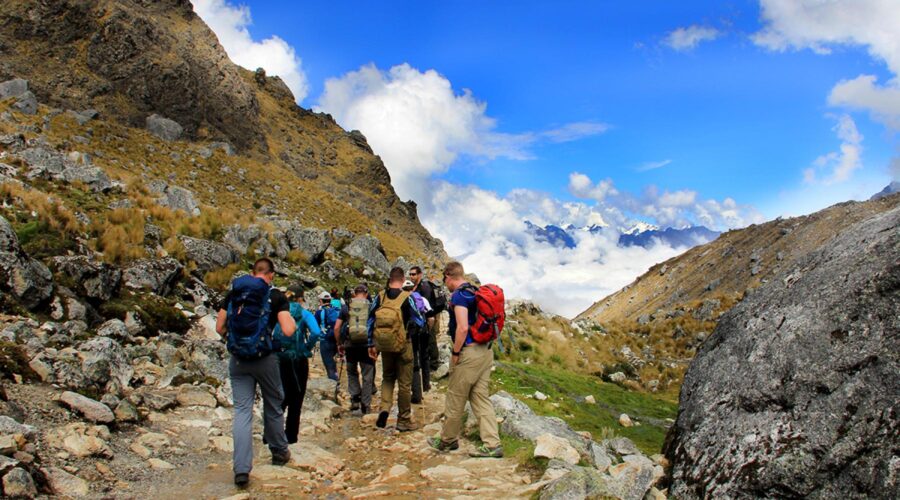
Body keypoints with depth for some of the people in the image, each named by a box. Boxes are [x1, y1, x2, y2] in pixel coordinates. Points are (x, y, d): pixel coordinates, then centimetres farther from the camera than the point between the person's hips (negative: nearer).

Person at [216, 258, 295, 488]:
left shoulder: (233, 293, 5)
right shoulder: (276, 296, -6)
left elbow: (220, 328, 7)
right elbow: (287, 331, -13)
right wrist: (292, 321, 7)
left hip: (238, 360, 3)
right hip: (265, 359, -2)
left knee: (242, 410, 4)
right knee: (273, 406, 17)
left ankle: (241, 469, -2)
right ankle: (279, 452, 34)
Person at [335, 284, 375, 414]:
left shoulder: (346, 307, 5)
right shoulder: (371, 306, 1)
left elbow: (336, 328, 3)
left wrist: (339, 344, 13)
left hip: (351, 345, 1)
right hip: (367, 345, -1)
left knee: (352, 373, 20)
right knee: (367, 376, 8)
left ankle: (355, 398, 7)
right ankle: (365, 405, 10)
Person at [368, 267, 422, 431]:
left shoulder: (380, 297, 0)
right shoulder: (407, 298, -11)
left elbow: (370, 321, 3)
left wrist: (371, 344, 10)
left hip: (384, 345, 3)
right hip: (403, 345, -3)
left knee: (387, 377, 22)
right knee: (404, 383, 7)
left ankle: (384, 408, -1)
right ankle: (403, 421, 16)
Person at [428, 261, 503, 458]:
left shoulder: (459, 295, -14)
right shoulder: (476, 292, 14)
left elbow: (462, 328, -23)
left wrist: (455, 353, -12)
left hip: (469, 352, -9)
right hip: (485, 350, 9)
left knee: (455, 399, 7)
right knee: (481, 398, 10)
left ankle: (448, 440, 22)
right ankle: (492, 444, 6)